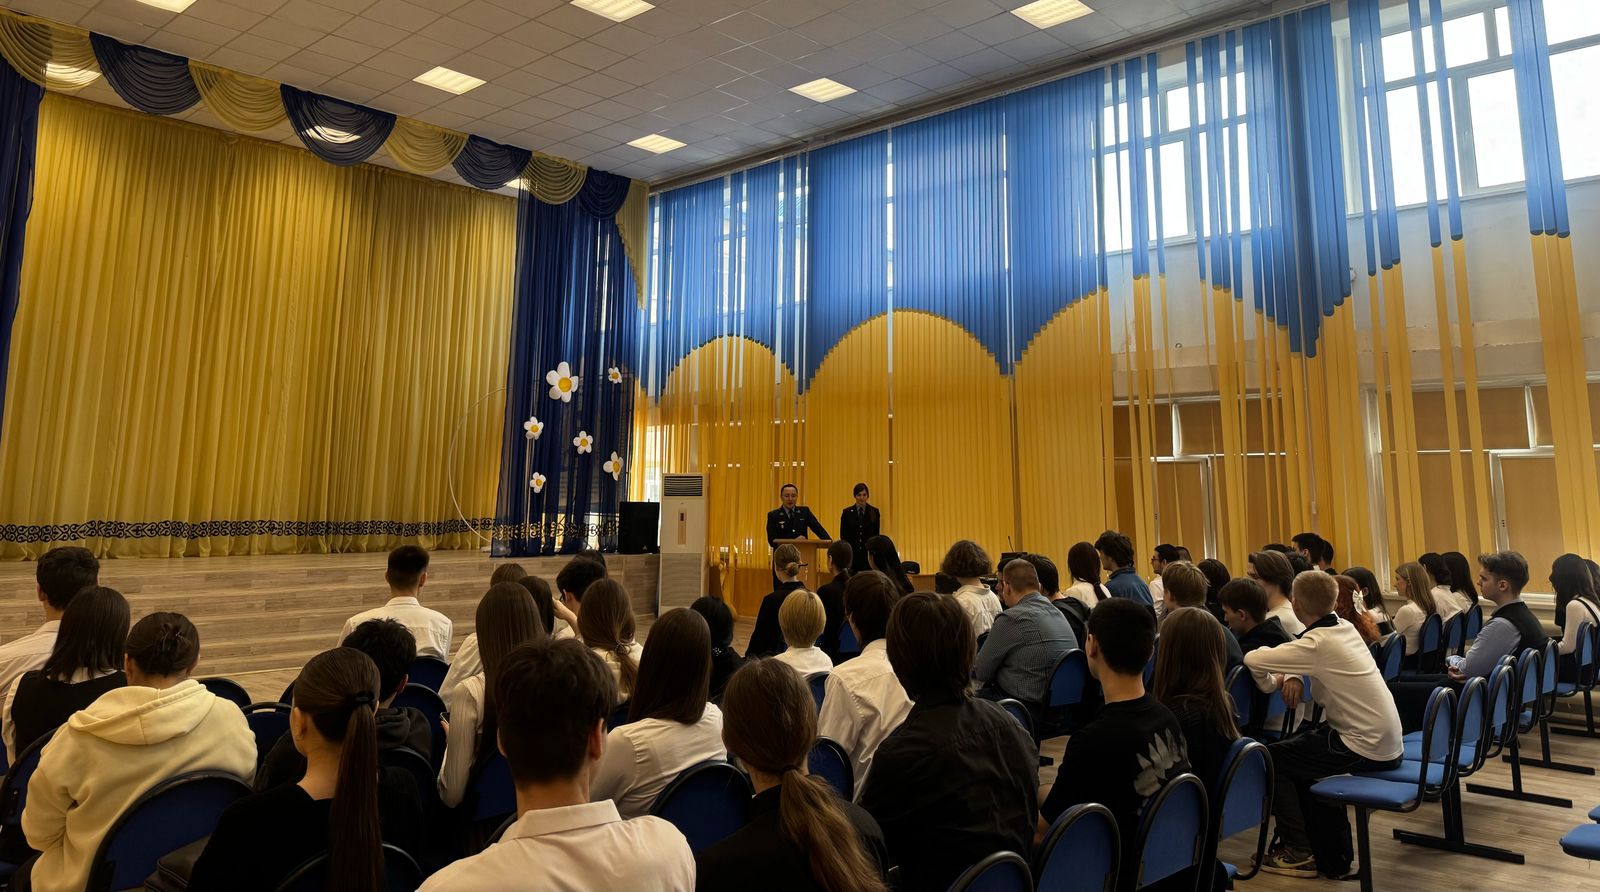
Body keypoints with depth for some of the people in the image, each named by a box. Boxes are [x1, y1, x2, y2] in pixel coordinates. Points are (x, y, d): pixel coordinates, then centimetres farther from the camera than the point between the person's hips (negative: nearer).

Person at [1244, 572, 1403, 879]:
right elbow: (1300, 656, 15)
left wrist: (1285, 675, 3)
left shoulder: (1317, 643, -20)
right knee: (1295, 752, 22)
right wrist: (1291, 675, -7)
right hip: (1387, 742, 8)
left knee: (1270, 759, 1)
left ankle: (1299, 852, 12)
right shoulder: (1345, 627, 5)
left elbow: (1252, 659, -19)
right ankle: (1332, 851, 26)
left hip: (1366, 748, -8)